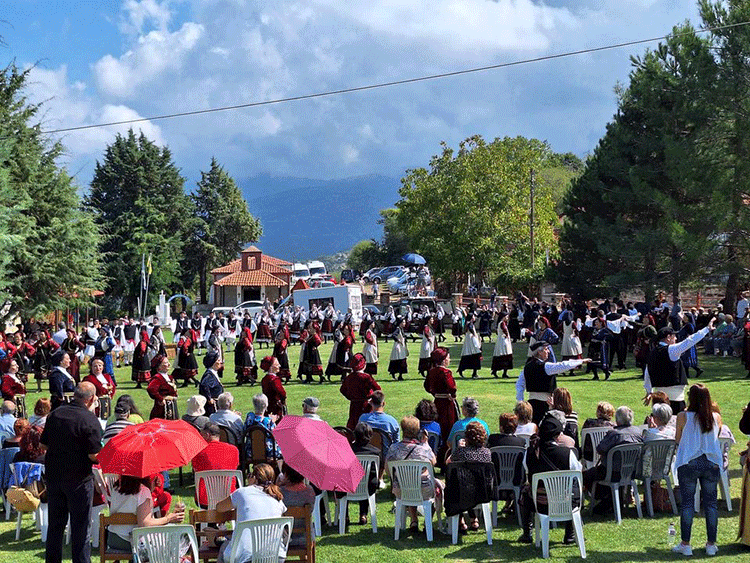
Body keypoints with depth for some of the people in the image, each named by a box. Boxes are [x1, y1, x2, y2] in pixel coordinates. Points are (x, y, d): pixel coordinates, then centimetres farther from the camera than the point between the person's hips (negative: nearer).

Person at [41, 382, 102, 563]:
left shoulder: (55, 414, 2)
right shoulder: (90, 420, -15)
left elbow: (44, 444, 9)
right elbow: (94, 455, -17)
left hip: (53, 476, 5)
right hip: (79, 479, -5)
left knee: (55, 524, 16)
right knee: (80, 526, 4)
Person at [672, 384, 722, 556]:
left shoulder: (683, 416, -8)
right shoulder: (716, 417, 0)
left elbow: (677, 440, 4)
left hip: (688, 463, -2)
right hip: (712, 463, 2)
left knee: (687, 503, 4)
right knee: (710, 503, 9)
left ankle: (685, 544, 5)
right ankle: (711, 544, 13)